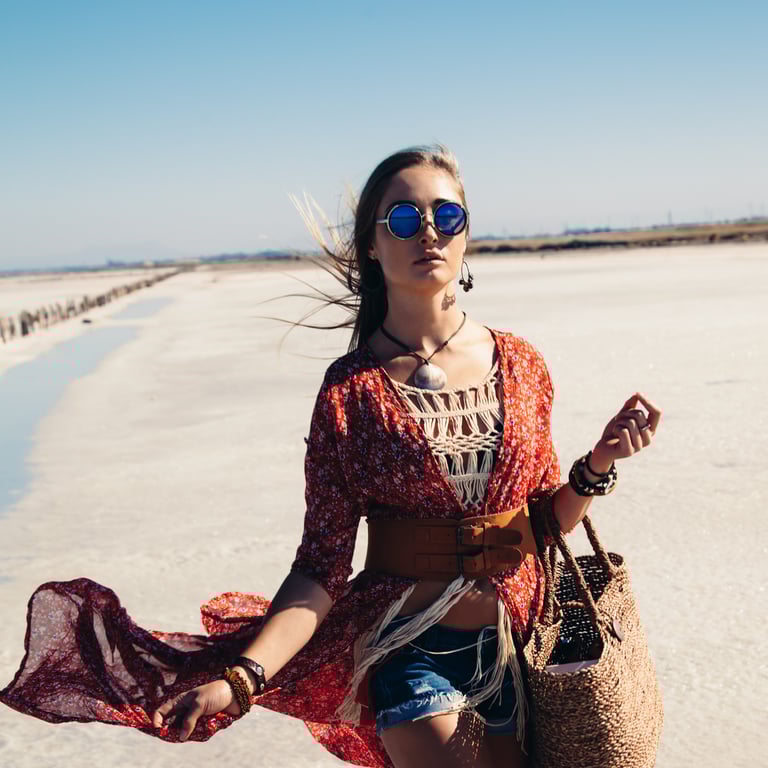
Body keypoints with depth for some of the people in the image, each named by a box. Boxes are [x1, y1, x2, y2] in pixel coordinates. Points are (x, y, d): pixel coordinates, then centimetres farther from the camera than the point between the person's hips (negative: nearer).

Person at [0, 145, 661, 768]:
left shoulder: (520, 365, -1)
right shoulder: (353, 390, -10)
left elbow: (545, 520, 7)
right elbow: (323, 566, -12)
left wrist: (599, 465, -11)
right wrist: (240, 677, -24)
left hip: (523, 646, 4)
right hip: (414, 652, -3)